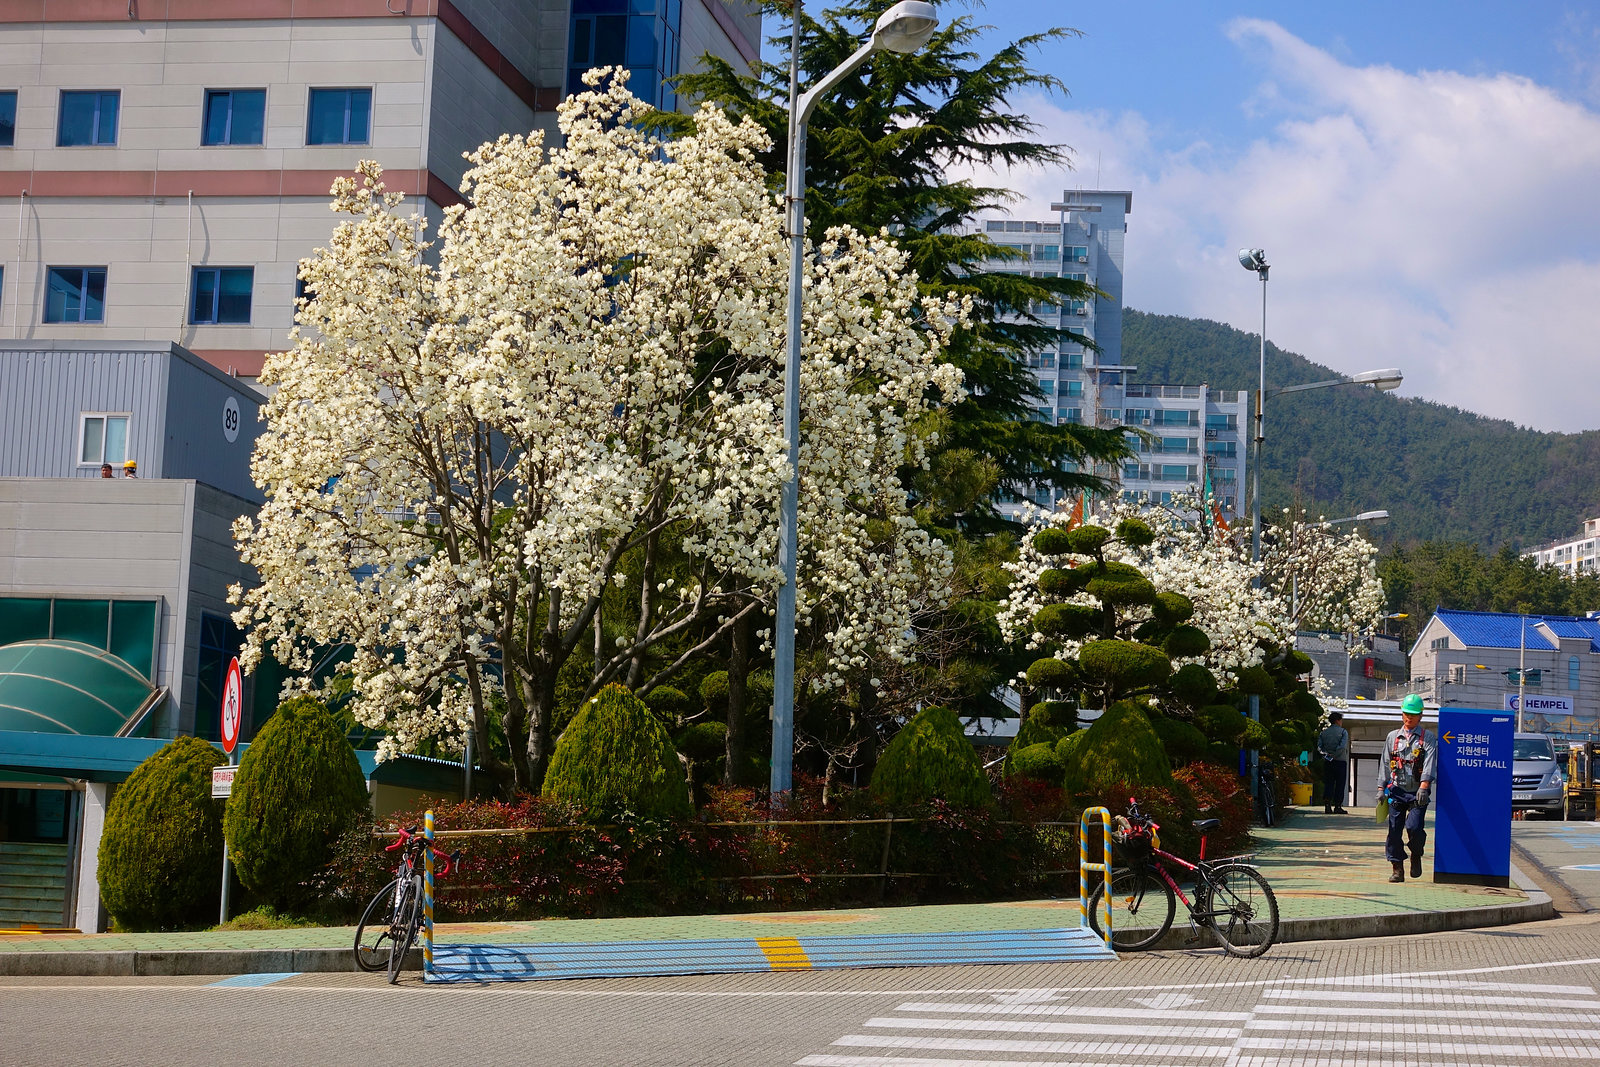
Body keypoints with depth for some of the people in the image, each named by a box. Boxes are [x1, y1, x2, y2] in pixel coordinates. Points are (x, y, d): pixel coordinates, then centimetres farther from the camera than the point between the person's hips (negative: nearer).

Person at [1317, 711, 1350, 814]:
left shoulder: (1323, 733, 9)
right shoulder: (1343, 732, -3)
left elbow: (1319, 746, -2)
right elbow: (1343, 746, -16)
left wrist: (1326, 754, -9)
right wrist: (1334, 755, -13)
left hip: (1327, 762, 4)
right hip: (1340, 761, -4)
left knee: (1328, 784, 6)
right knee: (1340, 785, 2)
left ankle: (1327, 806, -3)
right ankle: (1338, 807, -1)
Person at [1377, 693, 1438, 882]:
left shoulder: (1428, 738, 3)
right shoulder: (1392, 737, 14)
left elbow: (1430, 763, -9)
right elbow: (1385, 763, 15)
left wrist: (1423, 787, -22)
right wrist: (1381, 788, 7)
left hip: (1418, 793, -3)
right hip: (1396, 791, 3)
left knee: (1413, 827, -17)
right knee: (1394, 830, -1)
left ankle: (1416, 856, 13)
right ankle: (1398, 870, 7)